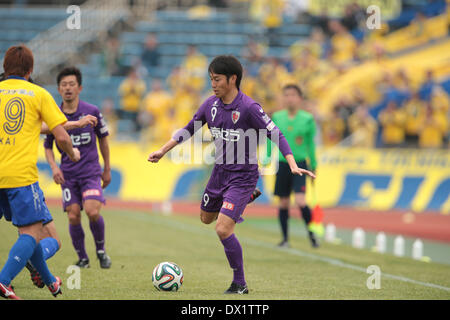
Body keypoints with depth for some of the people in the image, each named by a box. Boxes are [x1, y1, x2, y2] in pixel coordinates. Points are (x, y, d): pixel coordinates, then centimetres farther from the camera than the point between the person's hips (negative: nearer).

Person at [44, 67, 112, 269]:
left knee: (92, 212, -19)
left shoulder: (92, 111, -1)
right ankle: (82, 258, 13)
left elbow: (103, 138, 12)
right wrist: (53, 166, -7)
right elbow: (48, 146, 12)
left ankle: (101, 250, 6)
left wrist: (107, 169, 15)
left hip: (91, 171, -2)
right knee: (73, 216, -6)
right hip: (68, 174, 2)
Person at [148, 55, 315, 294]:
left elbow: (276, 135, -20)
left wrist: (293, 166, -31)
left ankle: (240, 284, -2)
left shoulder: (248, 107, -20)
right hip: (219, 172, 8)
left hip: (242, 176, -7)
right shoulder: (211, 104, 0)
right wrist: (163, 151, 13)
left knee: (223, 228, -18)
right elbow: (189, 129, 14)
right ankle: (248, 198, 48)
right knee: (206, 218, 26)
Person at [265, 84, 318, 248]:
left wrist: (313, 165, 11)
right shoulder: (277, 118, 1)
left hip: (300, 163, -2)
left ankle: (311, 232, 5)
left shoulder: (307, 119, -2)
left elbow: (311, 143, 7)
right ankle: (285, 238, 19)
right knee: (283, 203, 7)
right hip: (282, 164, 2)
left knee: (300, 201, -16)